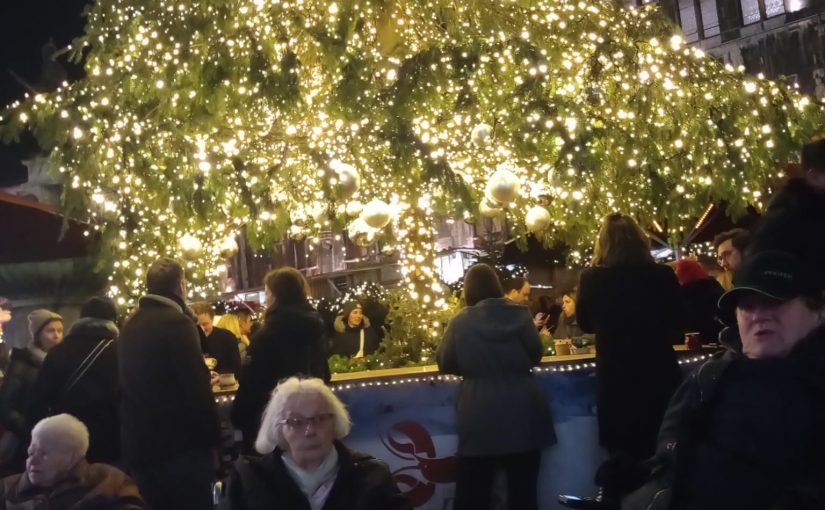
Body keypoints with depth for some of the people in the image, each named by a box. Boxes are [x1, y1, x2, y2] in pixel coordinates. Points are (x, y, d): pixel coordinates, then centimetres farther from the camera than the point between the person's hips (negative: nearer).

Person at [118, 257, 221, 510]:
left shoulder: (129, 326, 9)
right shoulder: (177, 323, -14)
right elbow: (197, 387, -17)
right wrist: (211, 439, -9)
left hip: (138, 445, 7)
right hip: (181, 446, -7)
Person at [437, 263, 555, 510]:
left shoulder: (460, 322, -6)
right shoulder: (520, 314, -3)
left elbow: (446, 364, 6)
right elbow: (536, 355, 9)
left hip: (480, 417, -1)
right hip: (522, 412, 1)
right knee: (523, 489, 9)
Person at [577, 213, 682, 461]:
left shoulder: (591, 278, -10)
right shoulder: (663, 275, -9)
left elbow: (586, 324, 9)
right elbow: (678, 322, 8)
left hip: (614, 377, 0)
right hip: (658, 374, 1)